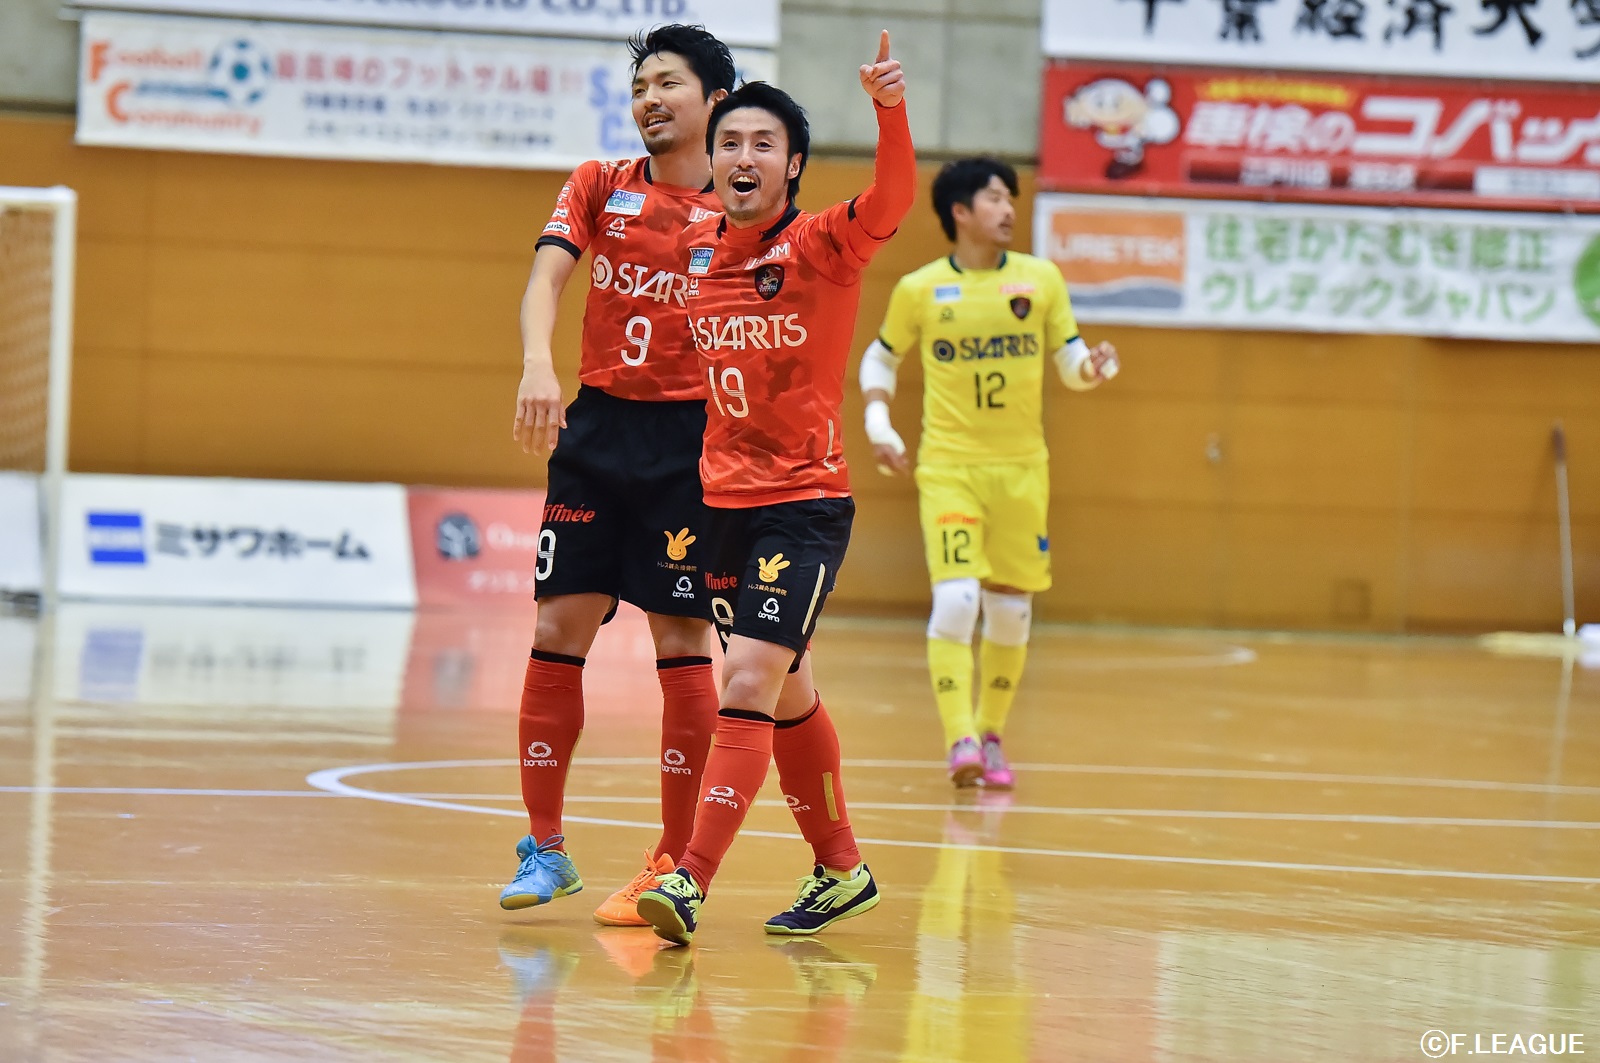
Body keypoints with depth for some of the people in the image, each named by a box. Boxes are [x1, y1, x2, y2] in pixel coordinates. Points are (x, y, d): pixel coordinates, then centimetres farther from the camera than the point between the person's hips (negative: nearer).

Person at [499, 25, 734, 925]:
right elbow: (548, 276, -6)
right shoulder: (599, 187, 8)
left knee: (683, 645, -3)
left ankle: (675, 862, 4)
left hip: (690, 441, -3)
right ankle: (545, 848, 9)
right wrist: (538, 363, -25)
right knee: (559, 631, 0)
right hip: (596, 428, 3)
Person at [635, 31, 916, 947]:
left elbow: (893, 199, -30)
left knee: (751, 685, -17)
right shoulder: (697, 248, 4)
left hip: (806, 502, -6)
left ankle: (691, 882, -21)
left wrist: (891, 109, -46)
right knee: (786, 696, 16)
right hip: (726, 501, 6)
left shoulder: (826, 245, -11)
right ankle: (841, 868, 31)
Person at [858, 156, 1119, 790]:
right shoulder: (919, 290, 0)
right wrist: (878, 422, 0)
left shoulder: (1041, 279, 3)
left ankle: (991, 736, 24)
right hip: (948, 468, -2)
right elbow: (880, 358, 15)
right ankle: (959, 740, -18)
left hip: (1021, 468, 2)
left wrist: (1093, 368, -17)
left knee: (1011, 608, 7)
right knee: (955, 598, -18)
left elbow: (1070, 364, 6)